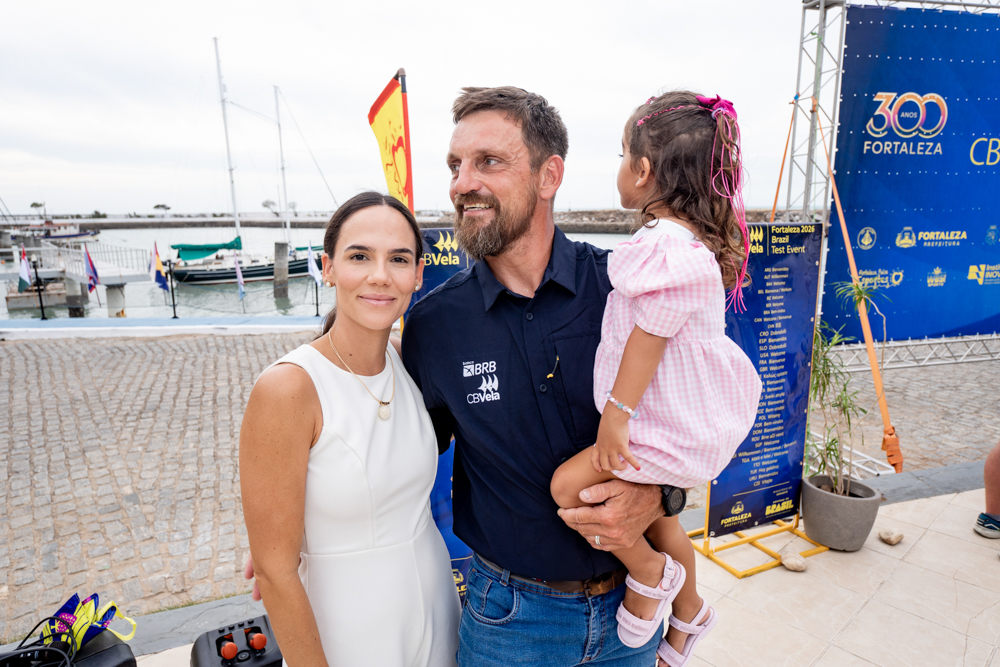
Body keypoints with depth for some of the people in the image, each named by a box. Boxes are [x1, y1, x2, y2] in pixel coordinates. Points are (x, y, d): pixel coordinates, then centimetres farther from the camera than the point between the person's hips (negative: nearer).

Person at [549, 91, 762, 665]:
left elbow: (649, 339, -25)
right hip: (691, 414, 10)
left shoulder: (666, 248, -27)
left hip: (672, 425, -10)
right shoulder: (692, 238, 8)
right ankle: (687, 611, 46)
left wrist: (616, 416, -17)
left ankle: (651, 572, 13)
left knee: (568, 484, -8)